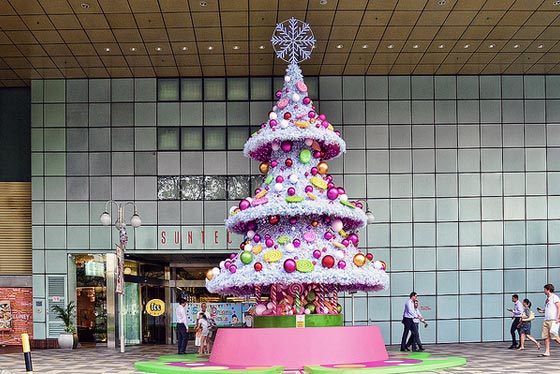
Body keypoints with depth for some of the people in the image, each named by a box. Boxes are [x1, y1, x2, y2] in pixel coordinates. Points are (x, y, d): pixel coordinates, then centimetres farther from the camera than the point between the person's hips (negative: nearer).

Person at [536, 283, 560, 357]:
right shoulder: (548, 298, 22)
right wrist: (542, 311, 12)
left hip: (553, 320, -9)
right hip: (546, 320, 9)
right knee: (546, 337, 2)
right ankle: (547, 352, 1)